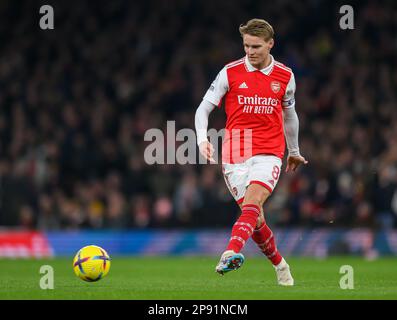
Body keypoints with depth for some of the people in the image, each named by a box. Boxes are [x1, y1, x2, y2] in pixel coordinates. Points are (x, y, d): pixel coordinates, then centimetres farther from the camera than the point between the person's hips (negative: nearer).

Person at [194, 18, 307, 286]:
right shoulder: (230, 72, 2)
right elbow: (204, 108, 2)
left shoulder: (285, 76, 7)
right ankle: (280, 265, 22)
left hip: (269, 153, 0)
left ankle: (231, 253, -45)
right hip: (235, 153, 1)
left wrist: (294, 151, 34)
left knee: (252, 201, -27)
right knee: (255, 217, 0)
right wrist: (202, 139, -16)